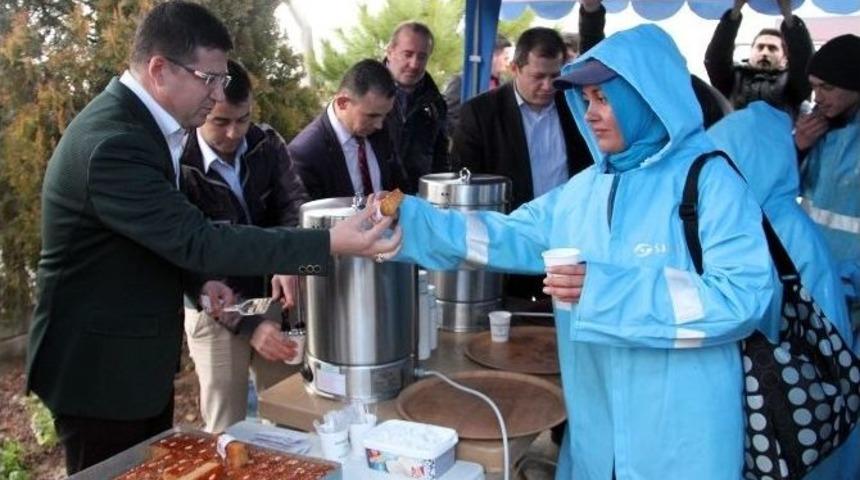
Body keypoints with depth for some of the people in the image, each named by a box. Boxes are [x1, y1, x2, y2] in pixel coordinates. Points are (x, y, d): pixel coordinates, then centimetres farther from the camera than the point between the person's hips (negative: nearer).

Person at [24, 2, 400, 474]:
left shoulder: (132, 122, 5)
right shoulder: (112, 143, -28)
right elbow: (198, 239, -32)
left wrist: (200, 279, 2)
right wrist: (329, 243, -34)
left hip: (138, 358, 9)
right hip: (101, 368, -9)